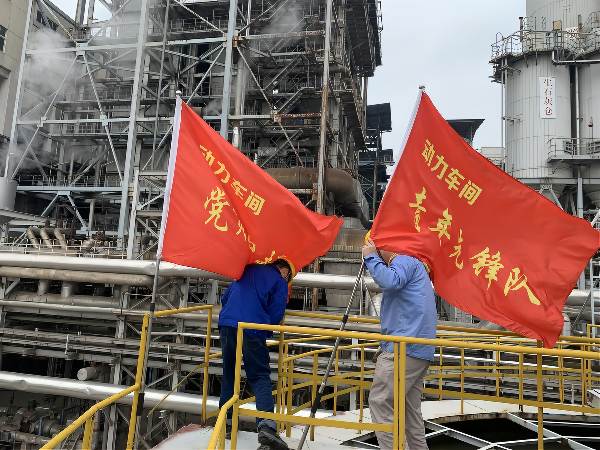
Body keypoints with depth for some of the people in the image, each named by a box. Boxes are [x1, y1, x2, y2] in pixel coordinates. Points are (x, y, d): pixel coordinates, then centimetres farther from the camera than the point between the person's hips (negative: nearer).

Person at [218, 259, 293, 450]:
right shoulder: (280, 282, 7)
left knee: (228, 374, 18)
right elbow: (275, 315, -1)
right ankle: (266, 425, -13)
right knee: (260, 377, 1)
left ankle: (226, 421, 22)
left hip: (227, 325, 5)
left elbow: (225, 298, 30)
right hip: (252, 331, -5)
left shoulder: (248, 270, 24)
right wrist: (265, 334, 17)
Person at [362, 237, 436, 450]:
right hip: (418, 351, 10)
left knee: (380, 402, -8)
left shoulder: (404, 260, -6)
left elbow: (390, 282, -26)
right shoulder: (412, 265, 27)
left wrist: (371, 257, -14)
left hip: (404, 348, -10)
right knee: (410, 408, 13)